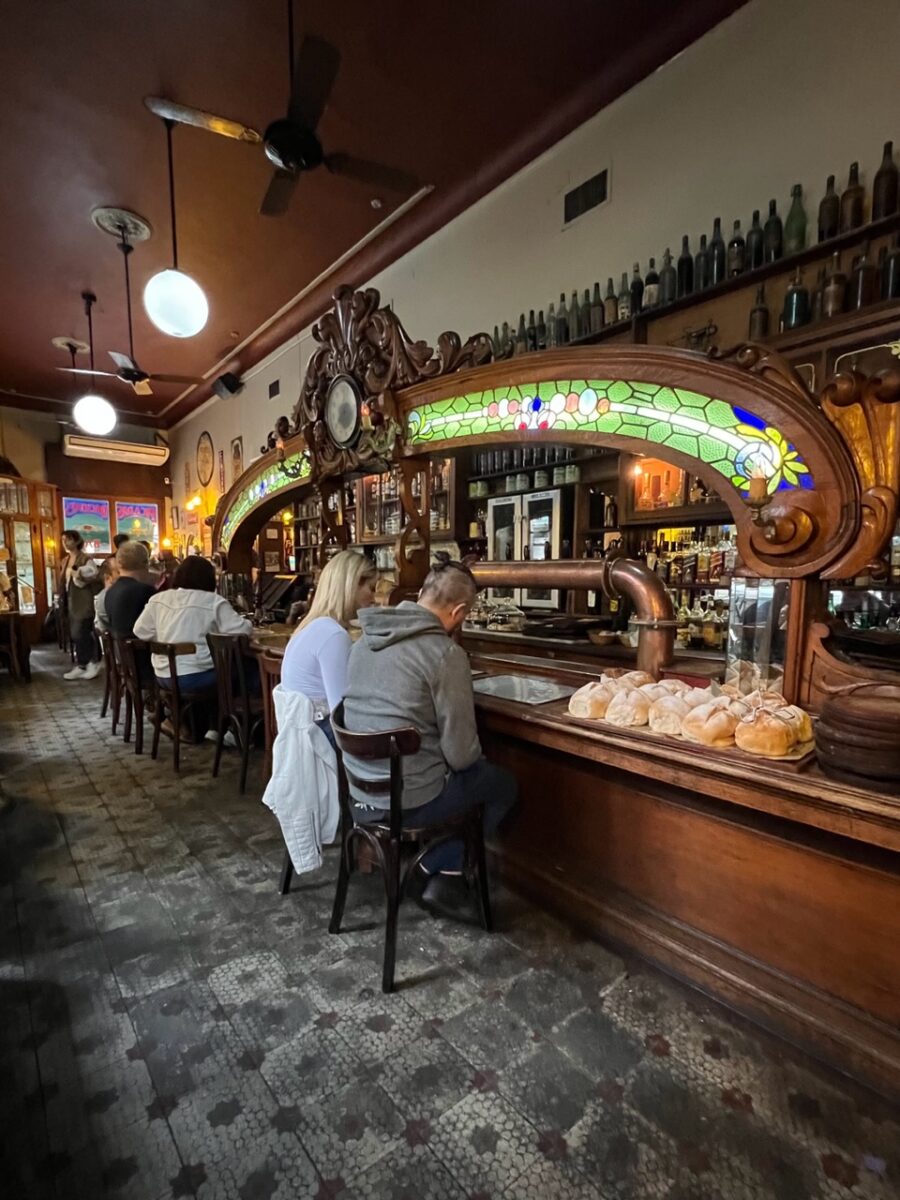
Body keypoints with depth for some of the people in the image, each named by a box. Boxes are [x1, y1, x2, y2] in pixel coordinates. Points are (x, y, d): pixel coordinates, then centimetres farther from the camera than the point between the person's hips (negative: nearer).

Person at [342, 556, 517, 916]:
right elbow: (460, 754, -18)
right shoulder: (446, 653, -20)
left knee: (473, 774, 29)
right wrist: (479, 757, 7)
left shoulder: (365, 640, 2)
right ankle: (436, 872, 18)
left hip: (359, 792, 8)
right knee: (503, 784, 17)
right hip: (407, 799, -7)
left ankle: (444, 872, 24)